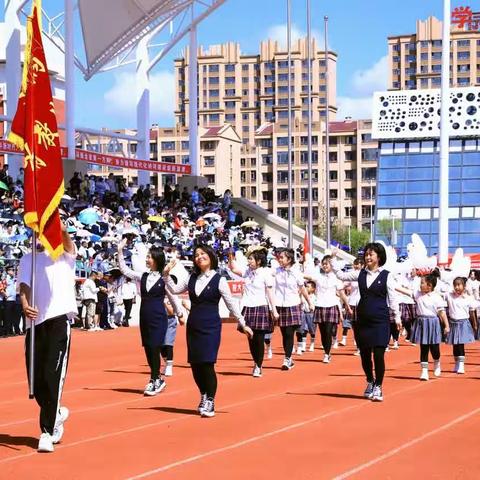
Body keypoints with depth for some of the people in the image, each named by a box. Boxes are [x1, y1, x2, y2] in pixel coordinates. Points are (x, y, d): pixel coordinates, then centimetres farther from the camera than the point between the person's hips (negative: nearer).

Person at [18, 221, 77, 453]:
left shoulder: (65, 255, 9)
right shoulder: (27, 259, 16)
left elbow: (63, 233, -12)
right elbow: (24, 285, 1)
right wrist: (25, 305, -20)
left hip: (59, 319, -4)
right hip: (35, 321, 4)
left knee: (53, 377, -11)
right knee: (36, 380, 4)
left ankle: (47, 432, -7)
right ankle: (56, 414, 31)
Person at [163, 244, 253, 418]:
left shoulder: (219, 280, -5)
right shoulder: (192, 278, 8)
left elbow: (230, 303, -3)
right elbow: (175, 289, 15)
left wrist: (243, 324, -2)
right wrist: (166, 274, 3)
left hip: (211, 326, -5)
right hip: (193, 325, 5)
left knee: (207, 364, -10)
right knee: (195, 364, 8)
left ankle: (210, 402, 2)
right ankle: (204, 395, 29)